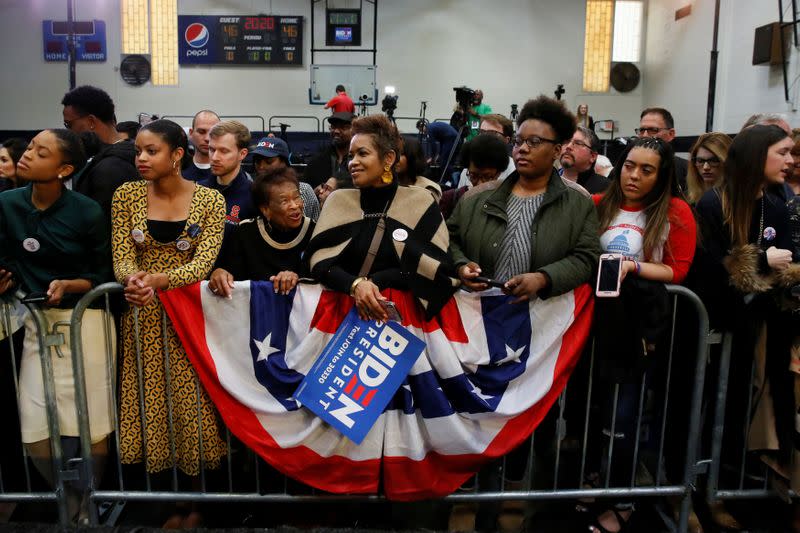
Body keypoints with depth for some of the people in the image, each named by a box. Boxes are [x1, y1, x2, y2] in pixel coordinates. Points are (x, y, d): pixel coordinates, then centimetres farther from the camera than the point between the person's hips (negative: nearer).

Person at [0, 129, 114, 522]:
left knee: (95, 432, 4)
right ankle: (69, 500, 32)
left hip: (86, 322, -3)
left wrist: (67, 285, -21)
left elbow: (102, 277, -4)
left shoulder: (87, 212, -12)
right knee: (35, 438, 4)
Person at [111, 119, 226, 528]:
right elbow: (122, 258, -3)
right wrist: (133, 279, -26)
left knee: (192, 401, 2)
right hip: (143, 315, 2)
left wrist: (158, 280, -29)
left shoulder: (209, 199, -4)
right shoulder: (126, 195, 2)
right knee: (153, 401, 5)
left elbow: (202, 262, -12)